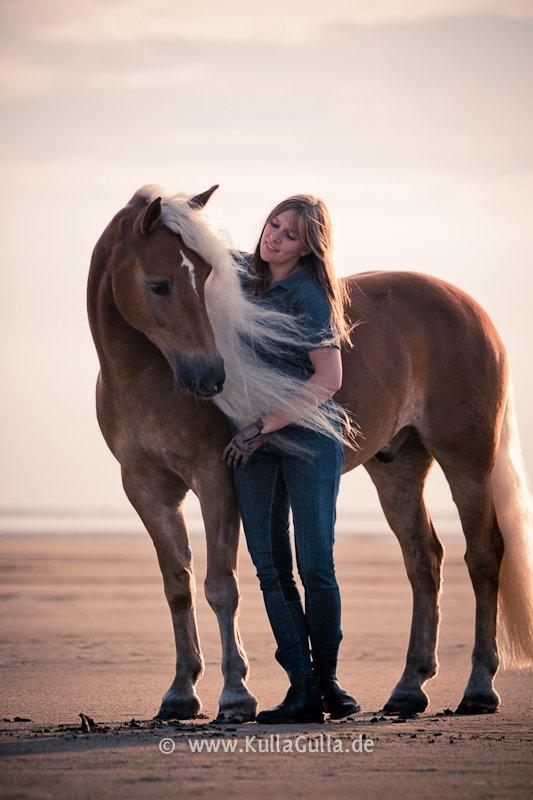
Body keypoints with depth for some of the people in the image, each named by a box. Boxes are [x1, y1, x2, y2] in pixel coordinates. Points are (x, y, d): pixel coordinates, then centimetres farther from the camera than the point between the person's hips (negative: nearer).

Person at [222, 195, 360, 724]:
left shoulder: (309, 296, -12)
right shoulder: (241, 270, 6)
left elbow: (329, 378, -16)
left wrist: (264, 426, -17)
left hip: (307, 431, -6)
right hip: (251, 438, 6)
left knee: (315, 565, -8)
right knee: (270, 567, 1)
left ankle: (327, 679, 9)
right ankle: (302, 691, 3)